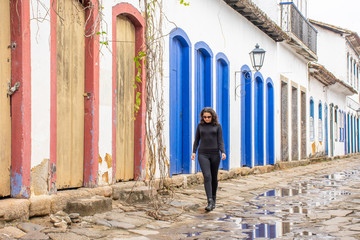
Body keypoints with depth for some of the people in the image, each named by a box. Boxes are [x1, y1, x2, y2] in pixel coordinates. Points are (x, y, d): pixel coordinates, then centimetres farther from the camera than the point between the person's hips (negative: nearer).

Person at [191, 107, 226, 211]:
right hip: (203, 154, 0)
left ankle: (214, 198, 29)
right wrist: (194, 152, 0)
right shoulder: (200, 126, 7)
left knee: (214, 177, 9)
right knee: (207, 176, -15)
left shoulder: (217, 126, 3)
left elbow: (220, 141, -1)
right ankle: (210, 202, -21)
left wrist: (223, 152, -17)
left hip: (214, 154, 0)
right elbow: (197, 140, 12)